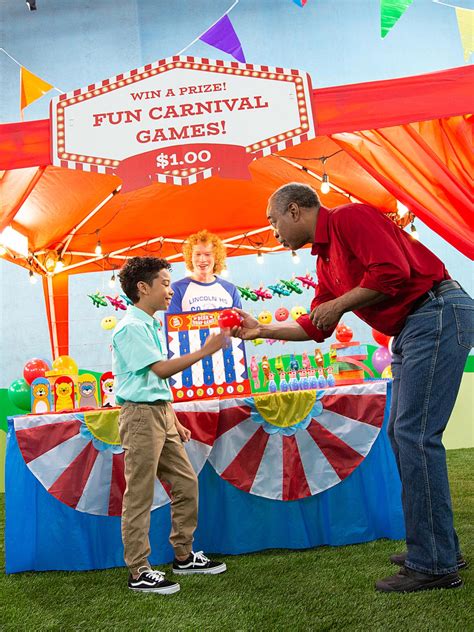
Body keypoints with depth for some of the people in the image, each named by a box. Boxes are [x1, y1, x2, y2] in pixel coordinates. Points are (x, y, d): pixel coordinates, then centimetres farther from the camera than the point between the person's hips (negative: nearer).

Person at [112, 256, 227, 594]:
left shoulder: (152, 325, 16)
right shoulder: (131, 327, -13)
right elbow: (161, 369, -20)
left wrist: (175, 421, 19)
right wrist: (204, 351, -19)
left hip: (162, 414, 10)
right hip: (141, 415, -10)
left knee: (186, 483, 13)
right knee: (140, 497, 0)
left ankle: (183, 556, 27)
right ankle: (139, 572, 13)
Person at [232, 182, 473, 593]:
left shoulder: (350, 217, -9)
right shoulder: (325, 259, 18)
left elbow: (393, 270, -23)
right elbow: (316, 328, 22)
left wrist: (338, 304, -13)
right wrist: (260, 330, 23)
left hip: (438, 313, -10)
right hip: (412, 329, 10)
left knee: (414, 435, -11)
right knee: (401, 433, 11)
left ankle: (433, 565, 1)